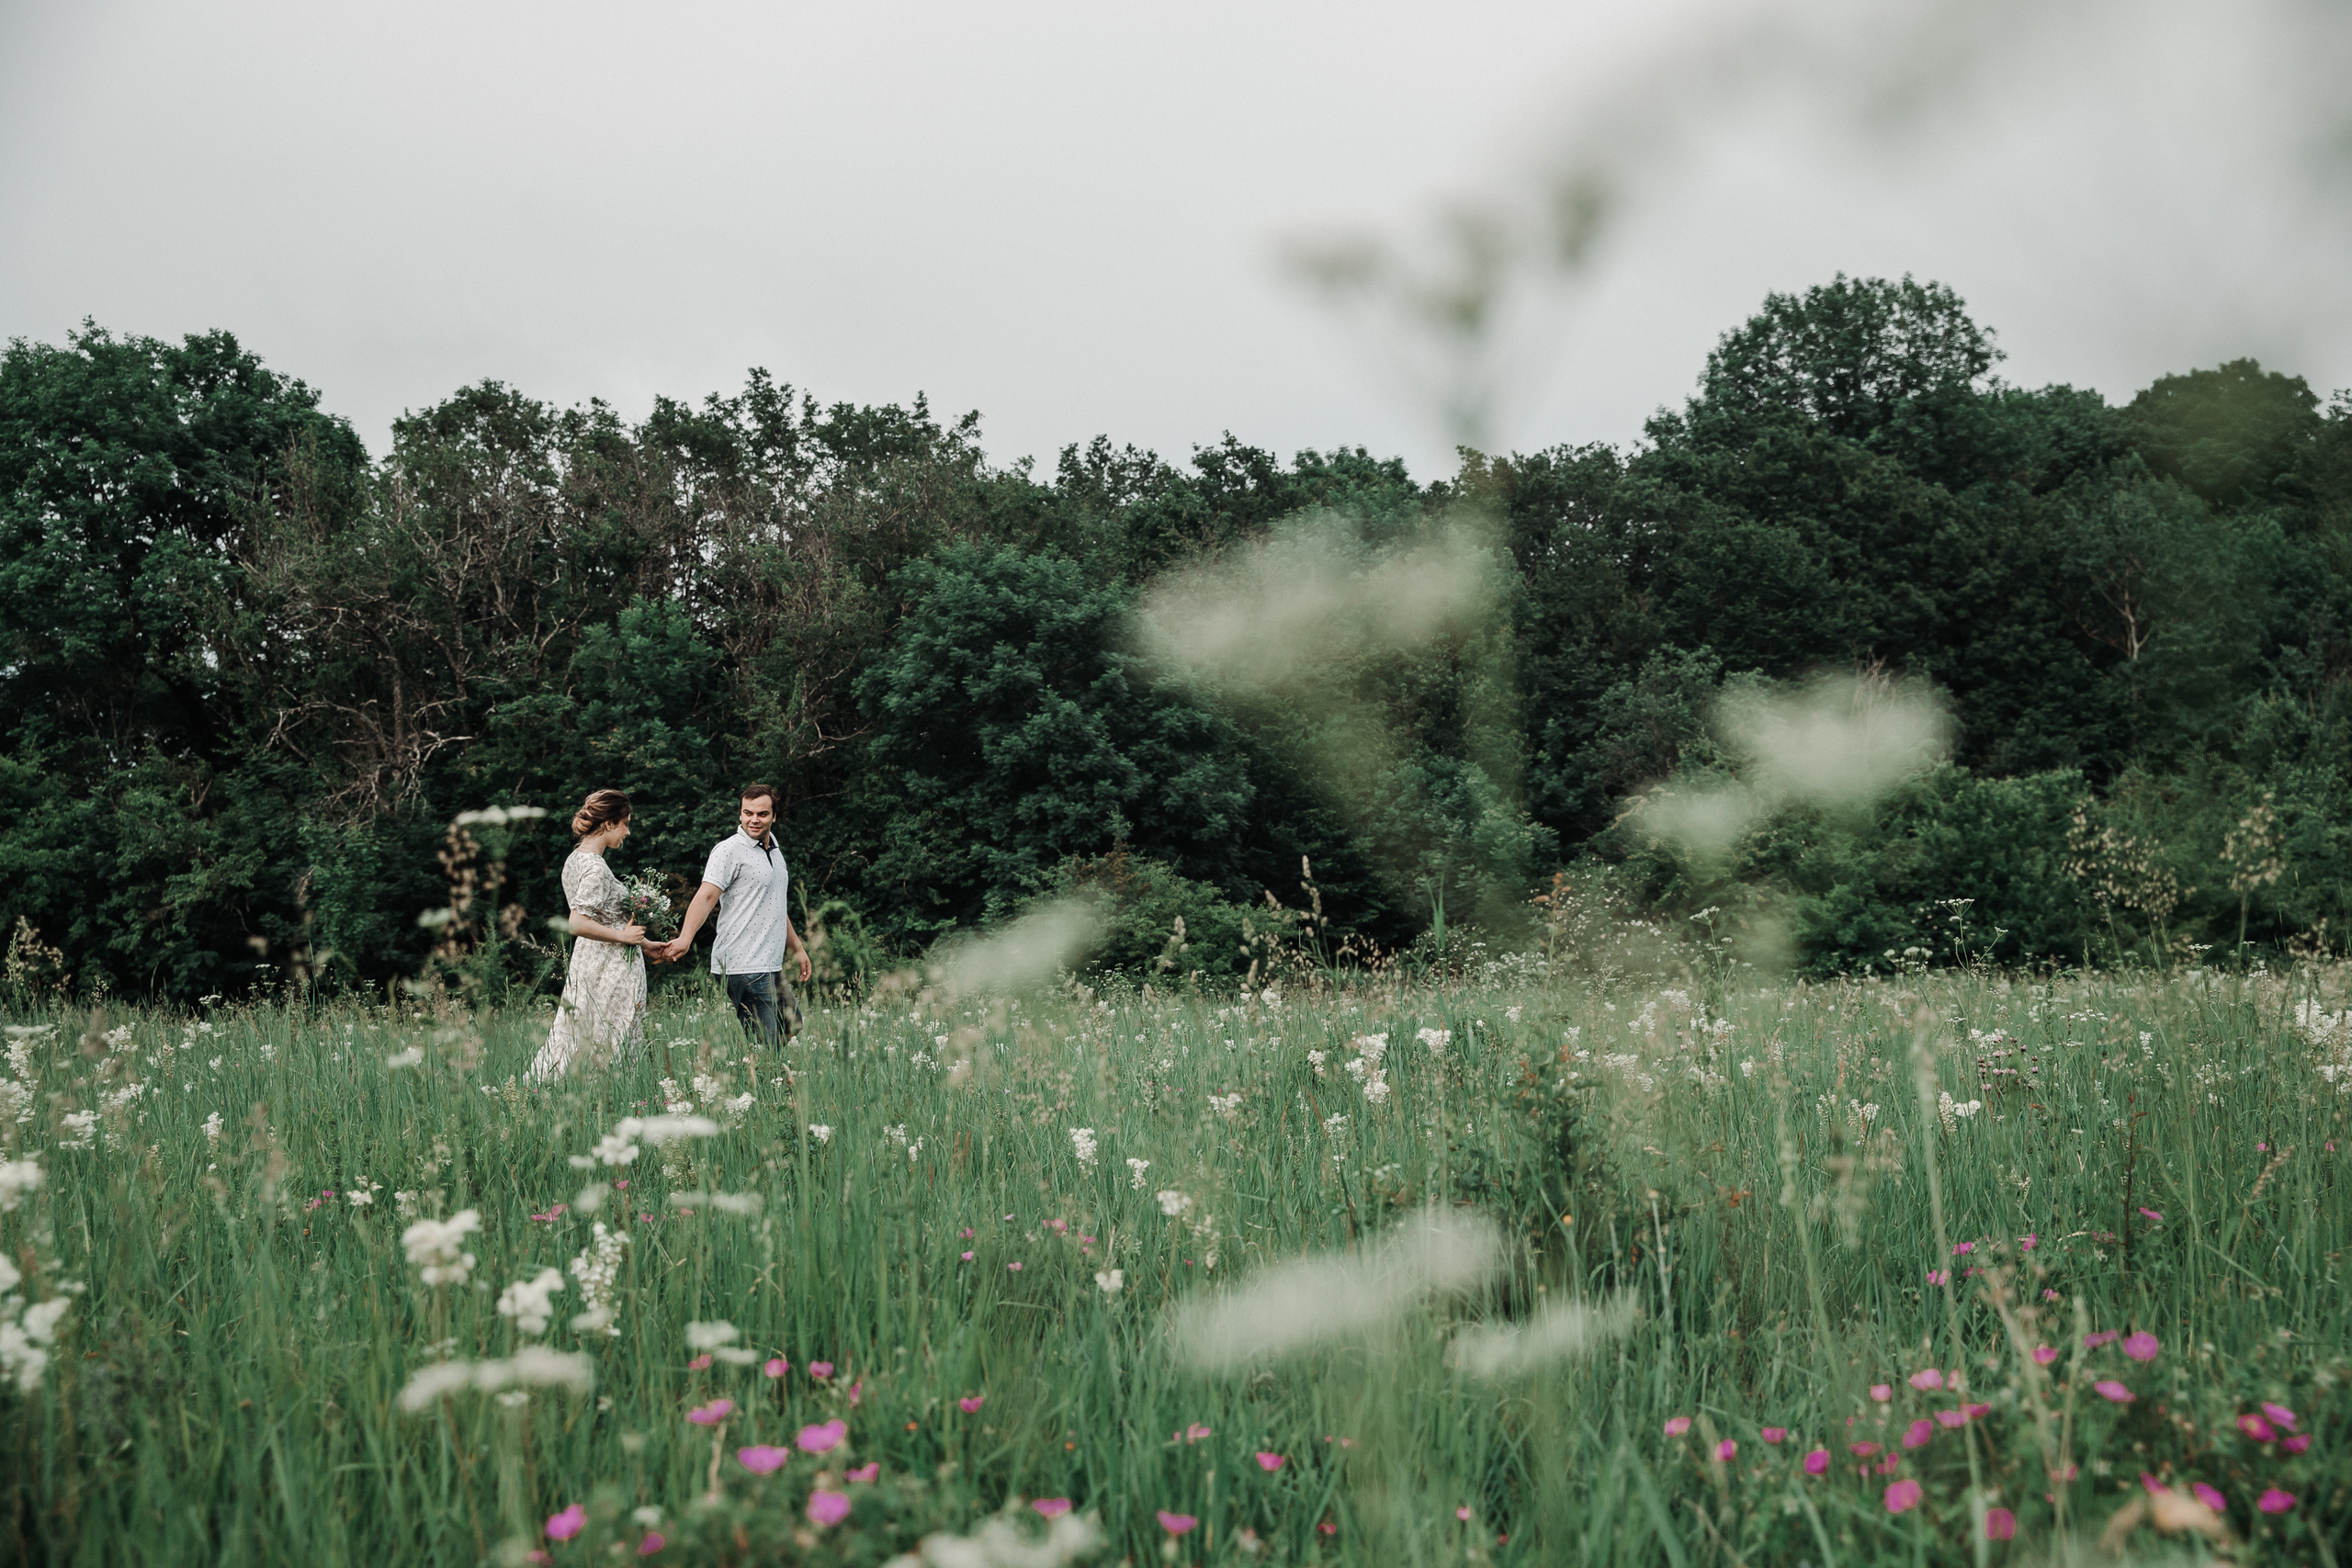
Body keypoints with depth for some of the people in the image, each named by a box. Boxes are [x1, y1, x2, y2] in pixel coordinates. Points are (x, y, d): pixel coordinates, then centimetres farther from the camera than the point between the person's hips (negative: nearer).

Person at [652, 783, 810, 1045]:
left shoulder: (773, 849, 18)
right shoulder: (730, 850, -9)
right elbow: (706, 896, -21)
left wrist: (797, 948, 32)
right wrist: (685, 938, -36)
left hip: (771, 965, 9)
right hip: (744, 966, -9)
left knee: (792, 1029, 12)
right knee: (763, 1047, -11)